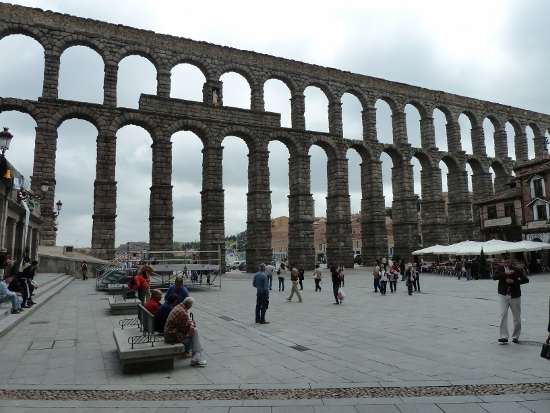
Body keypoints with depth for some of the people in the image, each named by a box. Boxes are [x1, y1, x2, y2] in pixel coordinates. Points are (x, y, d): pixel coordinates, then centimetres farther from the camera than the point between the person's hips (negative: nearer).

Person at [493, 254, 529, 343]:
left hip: (515, 296, 0)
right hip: (503, 295, 1)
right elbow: (494, 277, -12)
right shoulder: (500, 268, 2)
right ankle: (504, 336, -12)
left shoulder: (516, 270, -5)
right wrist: (505, 273, -22)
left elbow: (526, 280, -7)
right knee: (503, 314, -12)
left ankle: (515, 337, 23)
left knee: (517, 318, 7)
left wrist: (513, 281, -18)